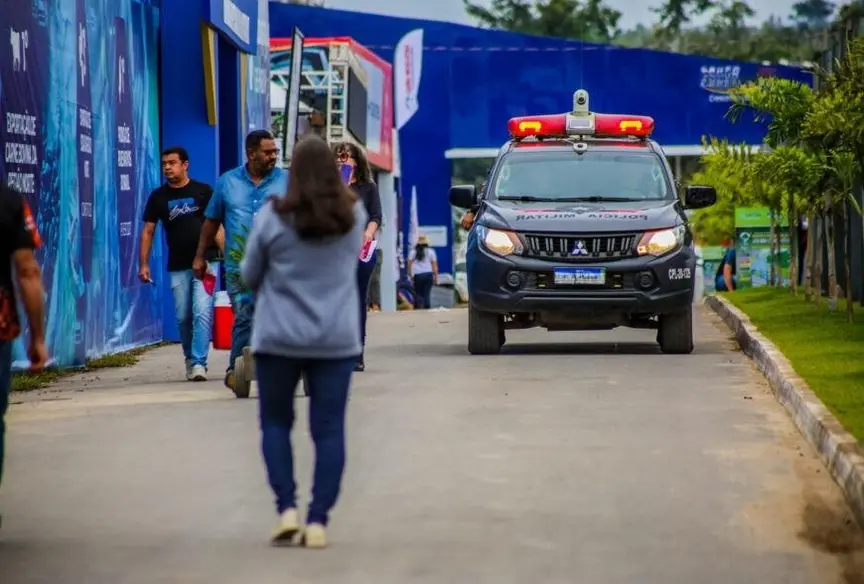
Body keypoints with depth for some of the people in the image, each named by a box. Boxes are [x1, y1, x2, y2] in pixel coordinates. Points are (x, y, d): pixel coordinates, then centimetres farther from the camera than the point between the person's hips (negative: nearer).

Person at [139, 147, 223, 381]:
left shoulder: (203, 192, 2)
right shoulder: (158, 197, 8)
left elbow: (217, 226, 3)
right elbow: (148, 231, 11)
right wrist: (143, 264, 4)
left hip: (205, 261, -3)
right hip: (177, 266, 3)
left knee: (202, 312, -13)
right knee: (183, 317, 7)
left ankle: (198, 363, -14)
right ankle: (190, 359, 23)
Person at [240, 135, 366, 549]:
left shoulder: (272, 217, -8)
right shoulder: (354, 216, 0)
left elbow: (249, 276, 2)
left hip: (279, 339, -1)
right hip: (336, 340, 1)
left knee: (276, 422, 14)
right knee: (328, 429, 5)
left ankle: (286, 508, 2)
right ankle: (318, 520, 0)